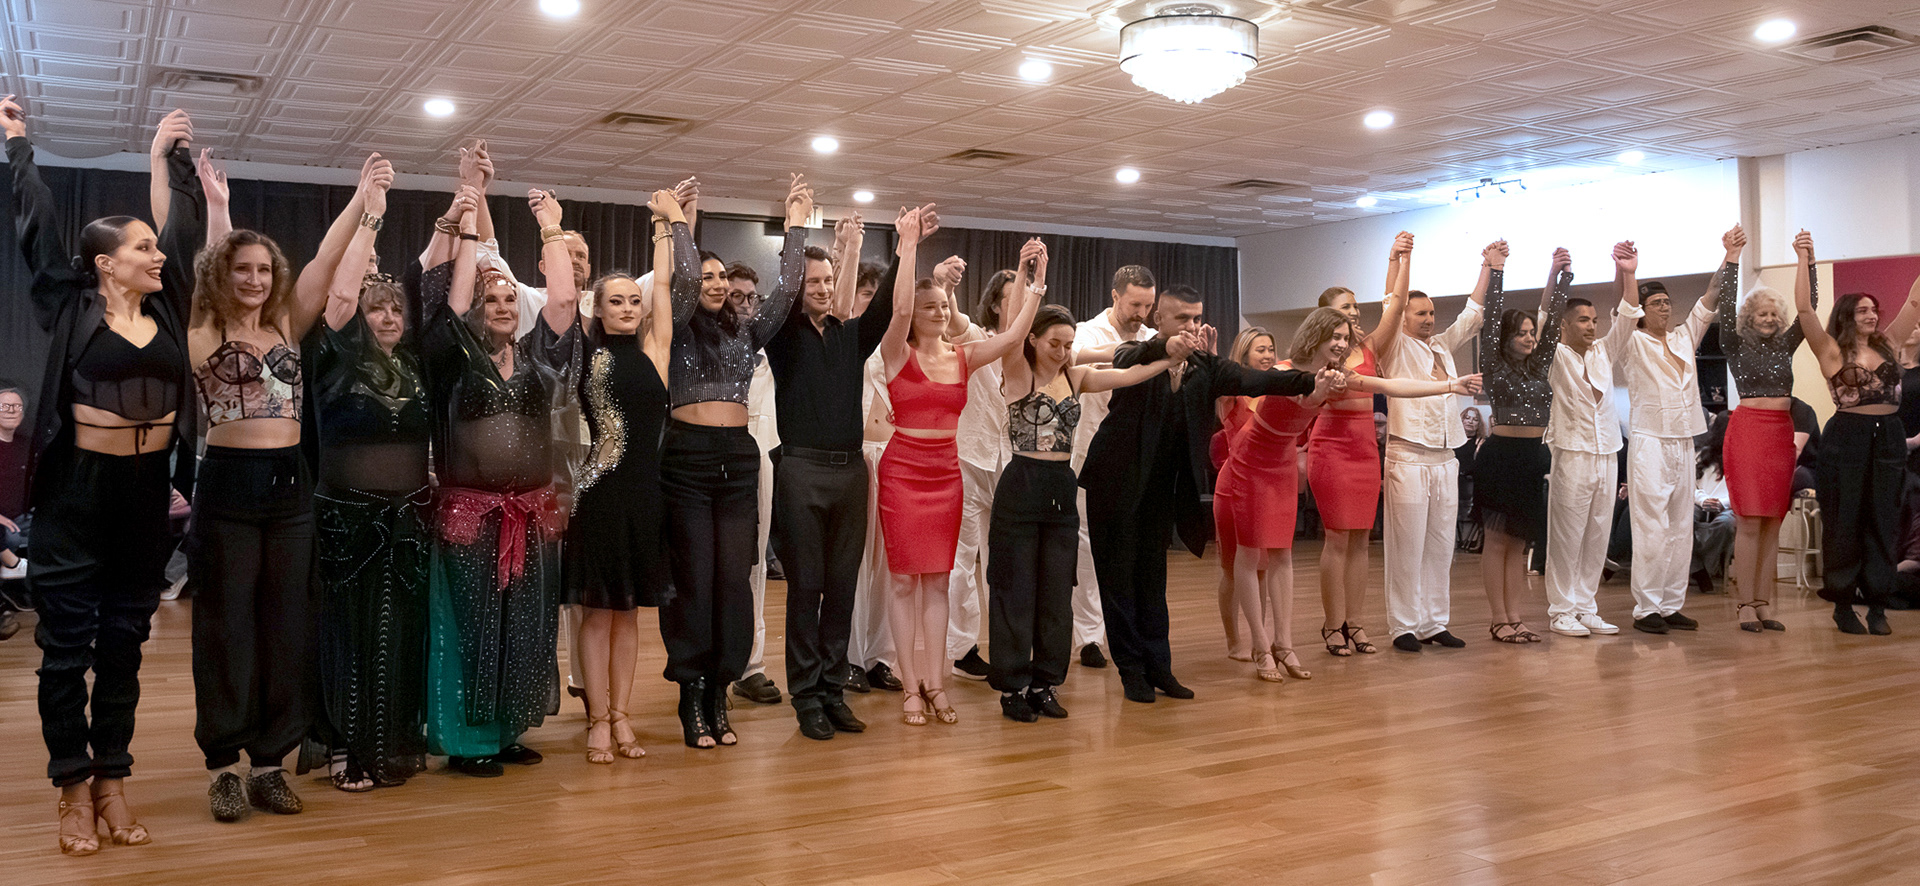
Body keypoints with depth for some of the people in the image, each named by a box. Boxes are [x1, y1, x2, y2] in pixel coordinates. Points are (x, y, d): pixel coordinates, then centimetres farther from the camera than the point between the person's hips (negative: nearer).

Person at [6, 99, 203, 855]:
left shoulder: (166, 305, 6)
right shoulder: (71, 308, -4)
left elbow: (186, 228, 12)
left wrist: (171, 156, 17)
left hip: (147, 491, 4)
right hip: (78, 489, -4)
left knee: (125, 642, 10)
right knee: (67, 643, 4)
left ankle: (112, 782, 20)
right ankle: (73, 788, 14)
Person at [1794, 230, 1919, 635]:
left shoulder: (1887, 344, 12)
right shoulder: (1832, 351, -2)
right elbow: (1805, 309, -13)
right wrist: (1804, 259, -16)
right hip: (1847, 438, -5)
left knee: (1883, 521, 6)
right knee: (1844, 521, 2)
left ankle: (1877, 606, 12)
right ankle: (1843, 604, 11)